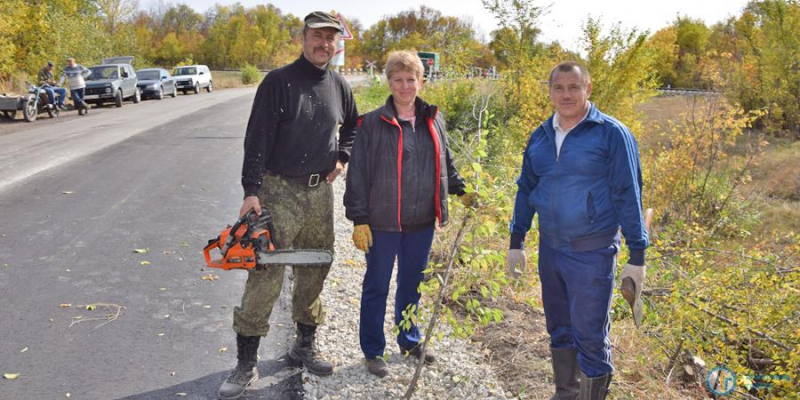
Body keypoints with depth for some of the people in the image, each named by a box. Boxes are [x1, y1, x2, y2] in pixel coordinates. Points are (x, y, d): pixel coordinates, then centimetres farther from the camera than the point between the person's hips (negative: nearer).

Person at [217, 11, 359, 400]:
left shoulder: (339, 87, 7)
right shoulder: (278, 81, -8)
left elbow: (353, 126, 26)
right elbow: (257, 139, -13)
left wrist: (342, 157, 10)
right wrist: (251, 190, -18)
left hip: (320, 193, 5)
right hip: (279, 191, -5)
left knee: (314, 272, 14)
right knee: (265, 276, -5)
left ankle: (305, 346, 32)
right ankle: (246, 364, 6)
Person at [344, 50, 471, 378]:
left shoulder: (433, 120, 6)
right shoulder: (373, 124, -8)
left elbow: (444, 163, 20)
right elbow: (358, 175, -8)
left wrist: (462, 191, 11)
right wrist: (359, 219, -10)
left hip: (422, 223, 5)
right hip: (383, 223, -4)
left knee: (411, 284, 19)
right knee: (377, 287, 9)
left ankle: (409, 340, 39)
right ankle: (373, 351, 25)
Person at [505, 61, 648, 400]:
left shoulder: (611, 134, -9)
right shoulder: (540, 137, 6)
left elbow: (628, 195, -9)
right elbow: (526, 190, 14)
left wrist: (637, 255, -10)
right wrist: (516, 242, 13)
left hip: (593, 253, -5)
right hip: (550, 248, 5)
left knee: (590, 337, 1)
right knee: (559, 330, 17)